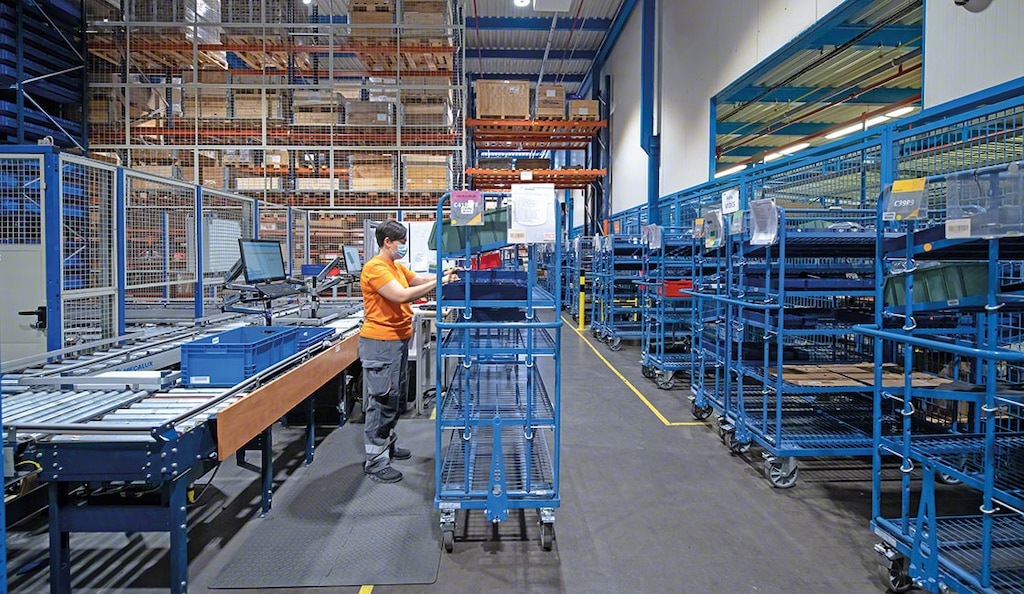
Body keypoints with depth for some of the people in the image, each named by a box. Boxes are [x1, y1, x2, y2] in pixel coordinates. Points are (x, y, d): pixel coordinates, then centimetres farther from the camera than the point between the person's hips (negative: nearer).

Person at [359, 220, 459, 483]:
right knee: (383, 400, -5)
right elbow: (401, 295, -26)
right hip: (381, 343, -10)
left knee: (395, 397, 20)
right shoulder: (375, 268, -17)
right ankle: (375, 462, 4)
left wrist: (444, 275, 2)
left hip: (398, 340, 11)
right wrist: (438, 282, -23)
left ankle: (388, 445, 35)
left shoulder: (397, 267, 14)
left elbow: (420, 279, 18)